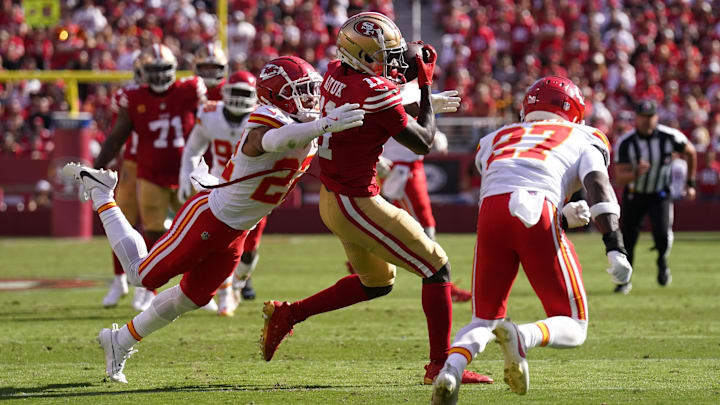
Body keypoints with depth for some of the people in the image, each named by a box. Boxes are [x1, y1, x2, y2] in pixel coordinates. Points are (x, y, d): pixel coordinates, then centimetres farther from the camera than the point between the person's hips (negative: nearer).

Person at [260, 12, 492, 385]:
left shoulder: (336, 73, 1)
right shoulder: (374, 92, -23)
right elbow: (423, 142, -12)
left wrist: (403, 72, 11)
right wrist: (427, 85, -2)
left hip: (333, 198, 9)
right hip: (356, 204, -9)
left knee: (376, 282, 26)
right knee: (436, 268, 0)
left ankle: (287, 314, 25)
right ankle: (440, 365, 1)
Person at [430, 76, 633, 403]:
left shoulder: (495, 140, 35)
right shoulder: (582, 139, 25)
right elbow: (598, 186, 5)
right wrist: (615, 247, -7)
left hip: (491, 212, 3)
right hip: (537, 216, -3)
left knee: (484, 320, 20)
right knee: (572, 327, 10)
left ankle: (451, 367, -14)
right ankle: (522, 337, -25)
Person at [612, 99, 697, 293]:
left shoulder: (670, 137, -18)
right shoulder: (625, 143, -20)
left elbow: (690, 152, 3)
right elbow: (619, 177, -24)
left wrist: (690, 183, 9)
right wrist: (636, 173, -45)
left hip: (660, 194, -1)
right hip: (634, 195, 1)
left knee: (662, 235, -20)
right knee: (627, 239, 1)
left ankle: (662, 262, 15)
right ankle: (625, 280, 26)